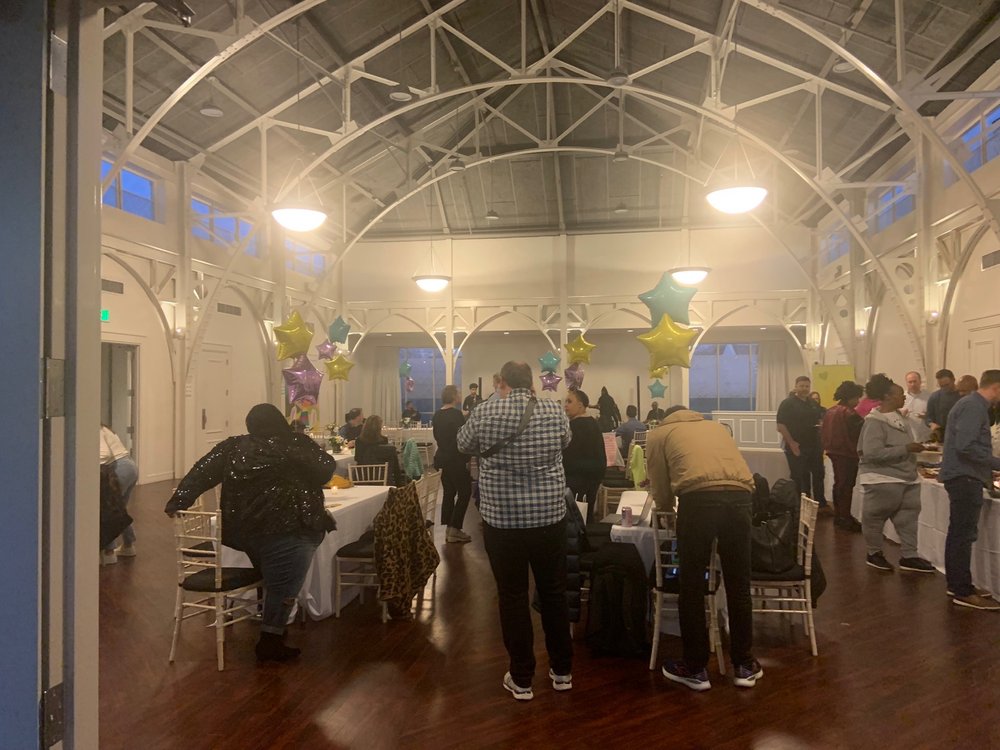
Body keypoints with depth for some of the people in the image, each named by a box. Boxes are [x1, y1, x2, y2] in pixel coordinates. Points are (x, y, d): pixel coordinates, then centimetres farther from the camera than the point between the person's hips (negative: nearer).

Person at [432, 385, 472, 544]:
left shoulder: (437, 414, 8)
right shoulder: (456, 413, -16)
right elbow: (461, 438, -18)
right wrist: (466, 458, -12)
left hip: (442, 458, 8)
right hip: (456, 459, -8)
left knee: (448, 492, 12)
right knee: (465, 492, 0)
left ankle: (449, 529, 14)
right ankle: (454, 530, -4)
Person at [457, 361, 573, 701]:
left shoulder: (485, 413, -8)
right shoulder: (554, 410, -4)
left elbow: (463, 445, 10)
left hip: (502, 518, -2)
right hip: (550, 515, 2)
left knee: (512, 596, 10)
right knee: (554, 591, 15)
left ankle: (521, 679, 19)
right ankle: (562, 670, 28)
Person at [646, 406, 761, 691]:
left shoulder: (659, 433, 24)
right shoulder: (717, 426, 35)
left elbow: (661, 496, 21)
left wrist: (673, 502, 41)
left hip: (699, 497, -4)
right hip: (740, 494, 4)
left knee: (692, 586, 10)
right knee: (739, 584, 17)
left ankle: (695, 669, 20)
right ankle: (745, 665, 29)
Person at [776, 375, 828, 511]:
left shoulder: (813, 404, 12)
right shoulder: (788, 403, -9)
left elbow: (818, 422, 22)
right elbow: (781, 425, -14)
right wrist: (791, 443, -19)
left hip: (814, 446, 7)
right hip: (797, 447, -6)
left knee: (818, 475, 12)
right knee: (799, 478, 1)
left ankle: (821, 504, 23)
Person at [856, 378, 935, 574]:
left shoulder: (899, 417, 9)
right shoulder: (875, 422, -18)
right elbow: (873, 453, -26)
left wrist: (914, 448, 4)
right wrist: (907, 449, -23)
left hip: (906, 477, 8)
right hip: (883, 479, -8)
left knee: (908, 517, 6)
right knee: (876, 518, 4)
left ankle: (909, 556, 13)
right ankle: (874, 553, 19)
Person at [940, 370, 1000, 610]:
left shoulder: (974, 405, 15)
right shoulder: (974, 407, -16)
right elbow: (965, 446, -25)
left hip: (964, 477, 11)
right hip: (964, 477, -11)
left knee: (958, 533, 15)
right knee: (964, 535, -7)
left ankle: (956, 584, 24)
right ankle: (963, 592, -2)